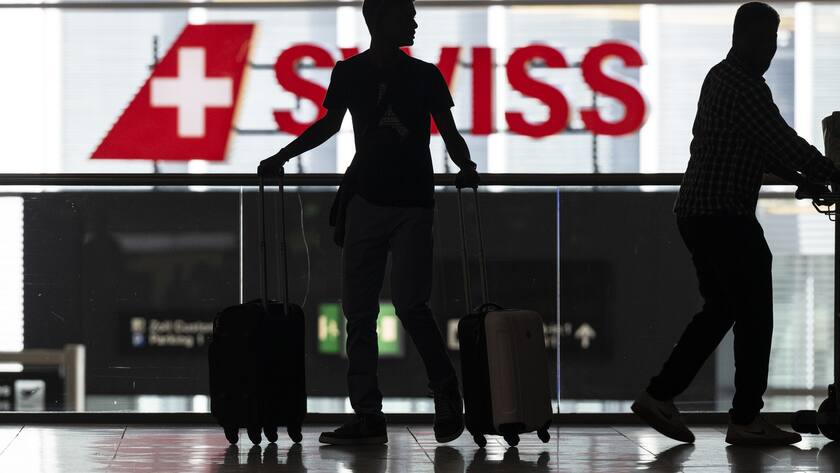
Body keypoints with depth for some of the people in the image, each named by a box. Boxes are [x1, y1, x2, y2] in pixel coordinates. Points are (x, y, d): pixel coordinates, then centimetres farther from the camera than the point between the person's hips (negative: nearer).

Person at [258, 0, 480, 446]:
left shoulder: (425, 76, 3)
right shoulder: (349, 74, 6)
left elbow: (449, 133, 6)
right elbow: (329, 125, 19)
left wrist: (466, 167, -13)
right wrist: (282, 156, 13)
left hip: (413, 204, -3)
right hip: (366, 200, 3)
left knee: (409, 302, -14)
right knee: (359, 310, 0)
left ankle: (447, 394, 5)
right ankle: (367, 417, 4)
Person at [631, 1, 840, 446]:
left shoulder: (722, 78, 18)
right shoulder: (744, 85, -14)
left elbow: (763, 147, 24)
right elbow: (784, 142, -16)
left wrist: (804, 178, 19)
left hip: (697, 212, 10)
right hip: (726, 216, -10)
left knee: (720, 309, 16)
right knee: (754, 314, -2)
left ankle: (659, 395, 13)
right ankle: (746, 420, 2)